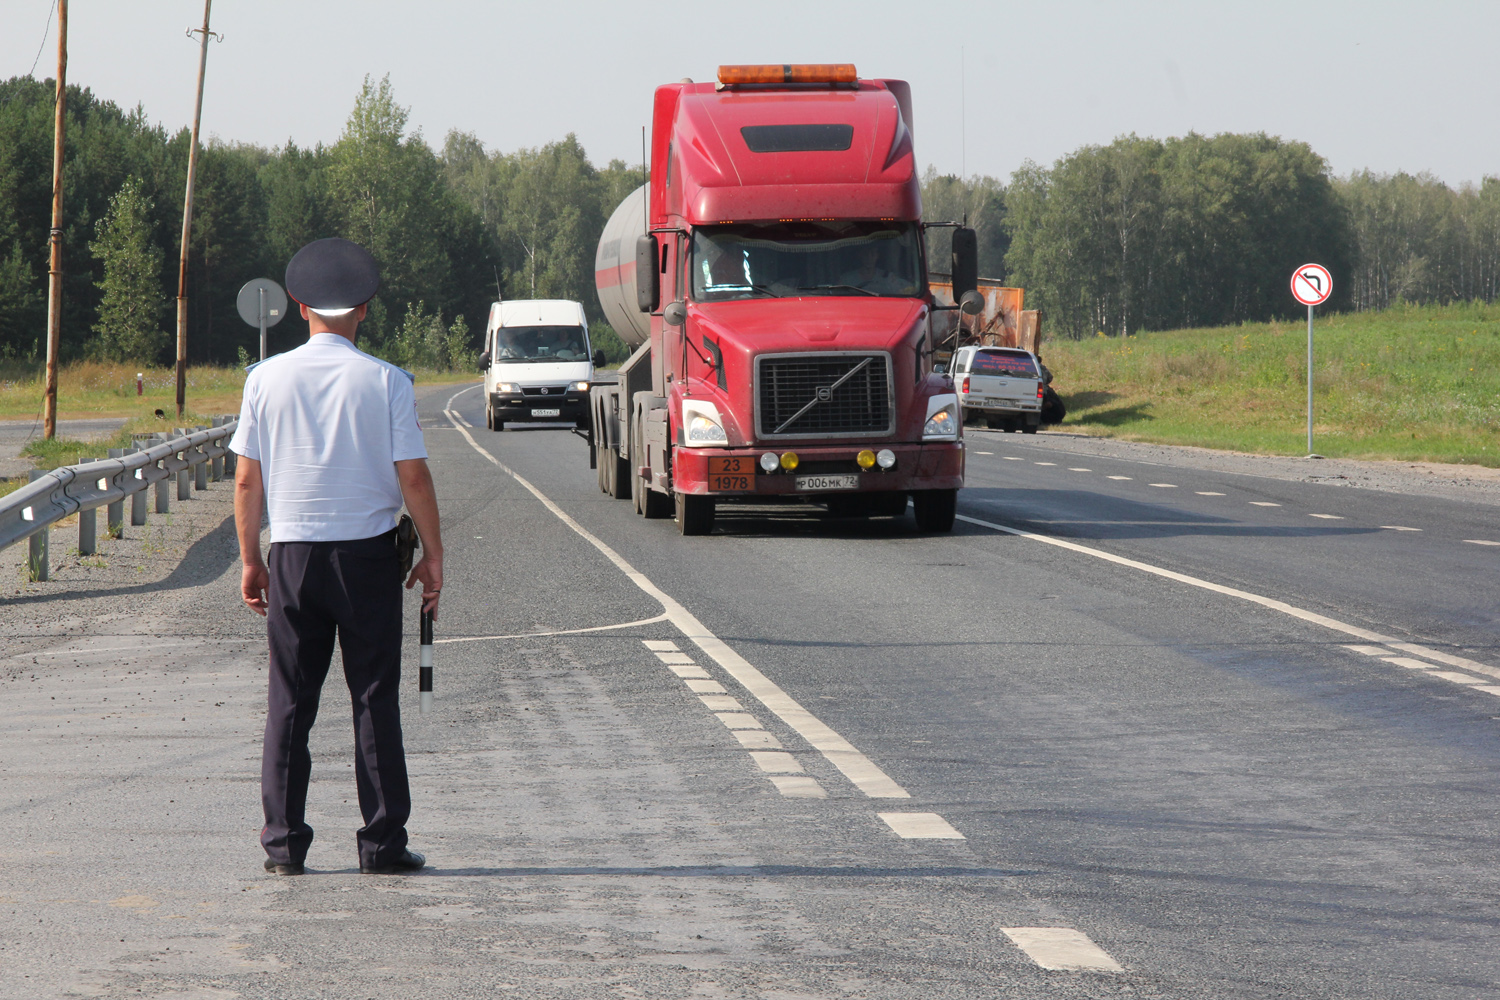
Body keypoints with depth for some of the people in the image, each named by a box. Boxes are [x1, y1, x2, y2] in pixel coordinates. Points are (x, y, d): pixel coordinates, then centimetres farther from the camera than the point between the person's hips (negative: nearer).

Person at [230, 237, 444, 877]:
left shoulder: (267, 378, 0)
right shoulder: (386, 381, -5)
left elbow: (247, 478, 2)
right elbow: (413, 476, -5)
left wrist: (250, 560, 11)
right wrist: (432, 555, 4)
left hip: (294, 553, 1)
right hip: (369, 553, -1)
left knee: (289, 702, 6)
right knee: (375, 698, 4)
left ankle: (283, 842, 5)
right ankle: (382, 841, 3)